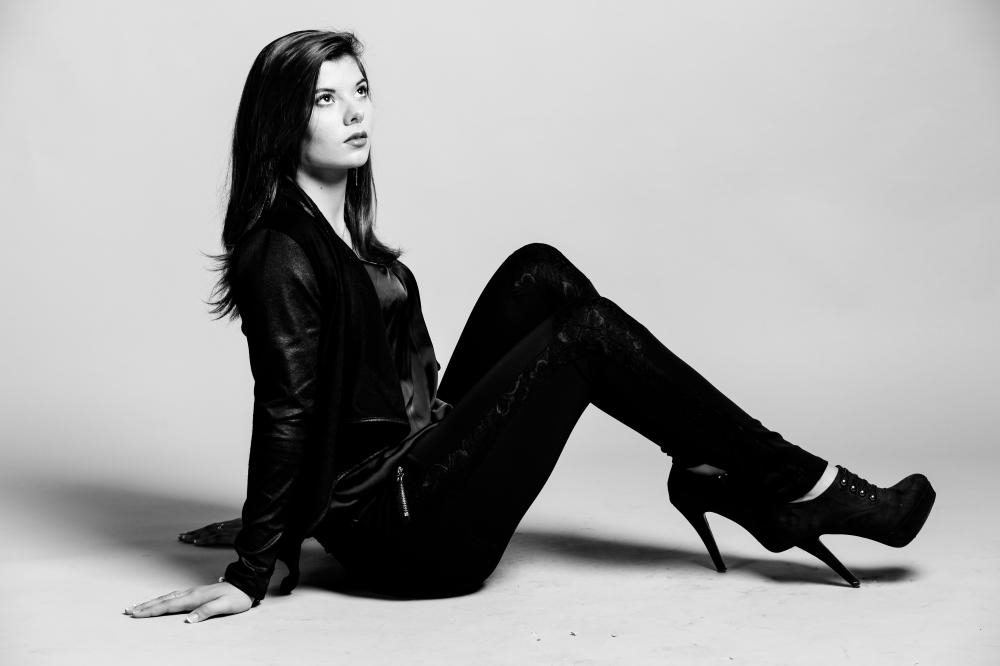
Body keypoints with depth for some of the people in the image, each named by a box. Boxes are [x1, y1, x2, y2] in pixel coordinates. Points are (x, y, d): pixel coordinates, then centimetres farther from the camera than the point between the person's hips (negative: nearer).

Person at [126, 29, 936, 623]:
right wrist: (252, 574, -16)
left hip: (417, 462, 9)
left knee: (539, 274, 1)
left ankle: (712, 473, -2)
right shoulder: (283, 255, -17)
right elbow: (286, 415, -19)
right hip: (403, 530, -9)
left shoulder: (342, 233, 12)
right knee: (584, 333, -12)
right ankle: (806, 487, -4)